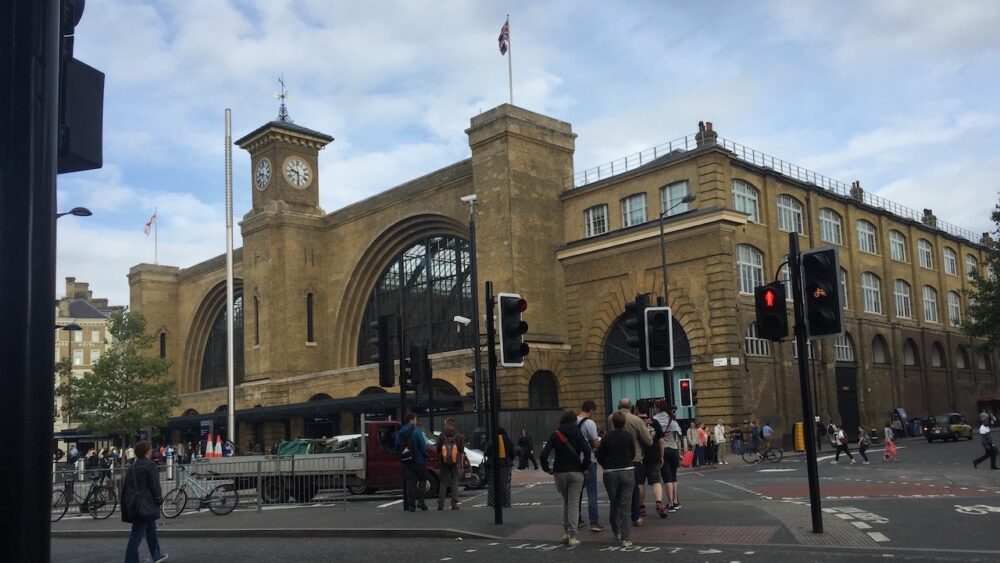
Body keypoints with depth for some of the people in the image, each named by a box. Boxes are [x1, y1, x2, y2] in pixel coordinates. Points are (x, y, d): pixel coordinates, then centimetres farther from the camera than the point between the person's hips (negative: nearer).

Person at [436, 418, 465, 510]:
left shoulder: (441, 436, -2)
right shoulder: (459, 436, -1)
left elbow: (438, 450, 1)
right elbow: (462, 451, -1)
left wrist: (439, 460, 12)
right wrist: (461, 463, 4)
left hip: (444, 462, 0)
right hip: (455, 462, 0)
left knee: (443, 482, 7)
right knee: (455, 482, 5)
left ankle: (440, 504, 4)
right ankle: (454, 504, 1)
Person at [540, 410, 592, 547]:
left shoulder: (555, 435, 2)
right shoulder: (577, 434, -1)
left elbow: (544, 454, -7)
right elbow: (587, 451, -15)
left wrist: (547, 469, 5)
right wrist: (585, 467, -3)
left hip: (559, 473, 2)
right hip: (576, 472, -2)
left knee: (566, 502, 20)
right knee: (574, 504, 1)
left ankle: (566, 532, 16)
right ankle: (572, 536, -4)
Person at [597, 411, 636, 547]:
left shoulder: (607, 437, -6)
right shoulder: (628, 437, -4)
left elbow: (600, 456, -1)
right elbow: (633, 455, 7)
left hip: (610, 473, 0)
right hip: (627, 472, 0)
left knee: (614, 504, 17)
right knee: (625, 505, -1)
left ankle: (617, 532, 28)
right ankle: (625, 538, -7)